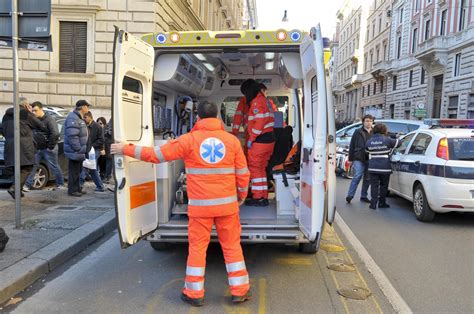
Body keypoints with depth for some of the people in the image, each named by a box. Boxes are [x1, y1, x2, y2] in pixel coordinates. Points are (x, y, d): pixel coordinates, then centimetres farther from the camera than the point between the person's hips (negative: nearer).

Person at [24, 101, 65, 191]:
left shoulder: (49, 119, -14)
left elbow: (55, 134, -24)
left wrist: (50, 146, -19)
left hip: (48, 149, -7)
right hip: (37, 149, 7)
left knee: (54, 167, 2)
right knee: (32, 166, 4)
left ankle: (60, 184, 14)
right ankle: (28, 185, 10)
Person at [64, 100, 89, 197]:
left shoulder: (79, 118, 17)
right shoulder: (73, 118, -18)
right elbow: (72, 136, -25)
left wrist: (83, 149, 16)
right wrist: (79, 149, -23)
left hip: (79, 151, 11)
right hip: (74, 151, -11)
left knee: (78, 170, 17)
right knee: (74, 171, -3)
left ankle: (77, 189, 26)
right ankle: (72, 190, 6)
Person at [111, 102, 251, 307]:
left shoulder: (189, 140, -6)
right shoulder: (232, 140, -1)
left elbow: (156, 154, -2)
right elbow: (243, 174, 3)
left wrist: (126, 149, 10)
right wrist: (241, 197, 20)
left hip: (200, 205, -1)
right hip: (227, 204, 2)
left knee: (197, 247, 10)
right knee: (232, 246, 13)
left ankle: (194, 293, 20)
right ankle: (240, 291, 21)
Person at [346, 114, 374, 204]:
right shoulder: (358, 132, 3)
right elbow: (352, 145, 3)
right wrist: (350, 158, 0)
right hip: (359, 159, -4)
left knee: (367, 179, 9)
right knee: (358, 176, -13)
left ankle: (363, 196, 21)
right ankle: (350, 195, -8)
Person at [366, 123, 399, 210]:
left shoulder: (369, 141, 4)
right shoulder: (387, 140, -6)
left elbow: (367, 151, 15)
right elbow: (397, 143, 6)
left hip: (372, 168, 2)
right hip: (385, 168, -2)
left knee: (374, 185, 5)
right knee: (383, 186, 13)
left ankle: (373, 203, -1)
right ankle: (382, 203, 19)